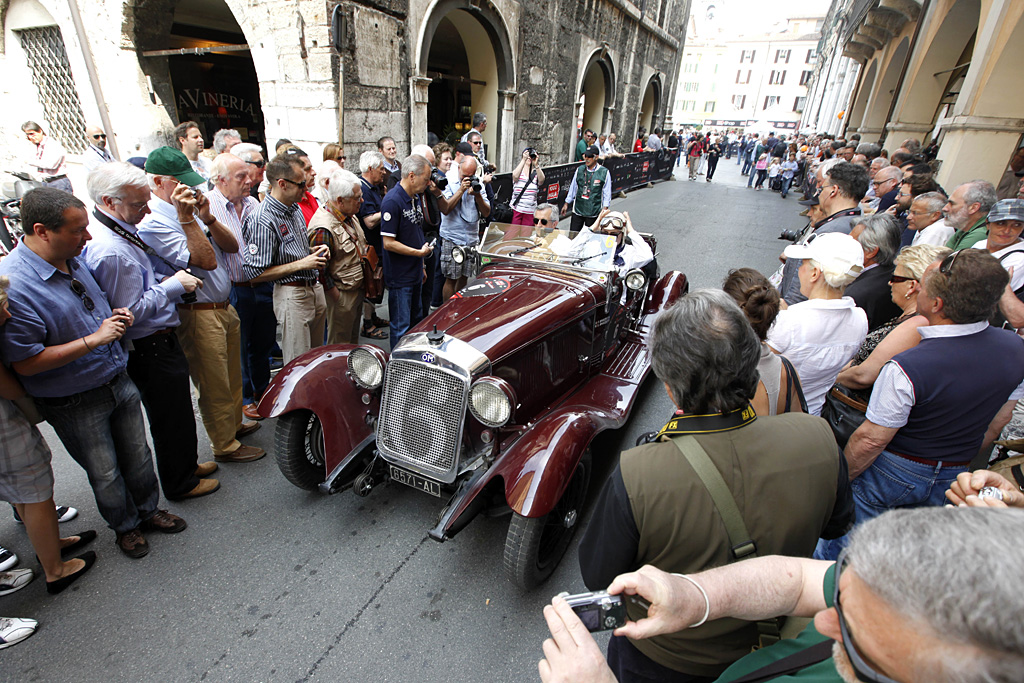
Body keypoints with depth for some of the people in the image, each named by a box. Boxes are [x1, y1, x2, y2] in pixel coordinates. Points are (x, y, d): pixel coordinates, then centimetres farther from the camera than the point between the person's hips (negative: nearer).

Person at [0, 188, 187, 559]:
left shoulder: (74, 259, 0)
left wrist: (117, 317, -2)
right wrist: (95, 339, -26)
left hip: (119, 382, 7)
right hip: (75, 403, -6)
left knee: (138, 455, 21)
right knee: (105, 473, 14)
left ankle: (148, 510, 42)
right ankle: (125, 525, 38)